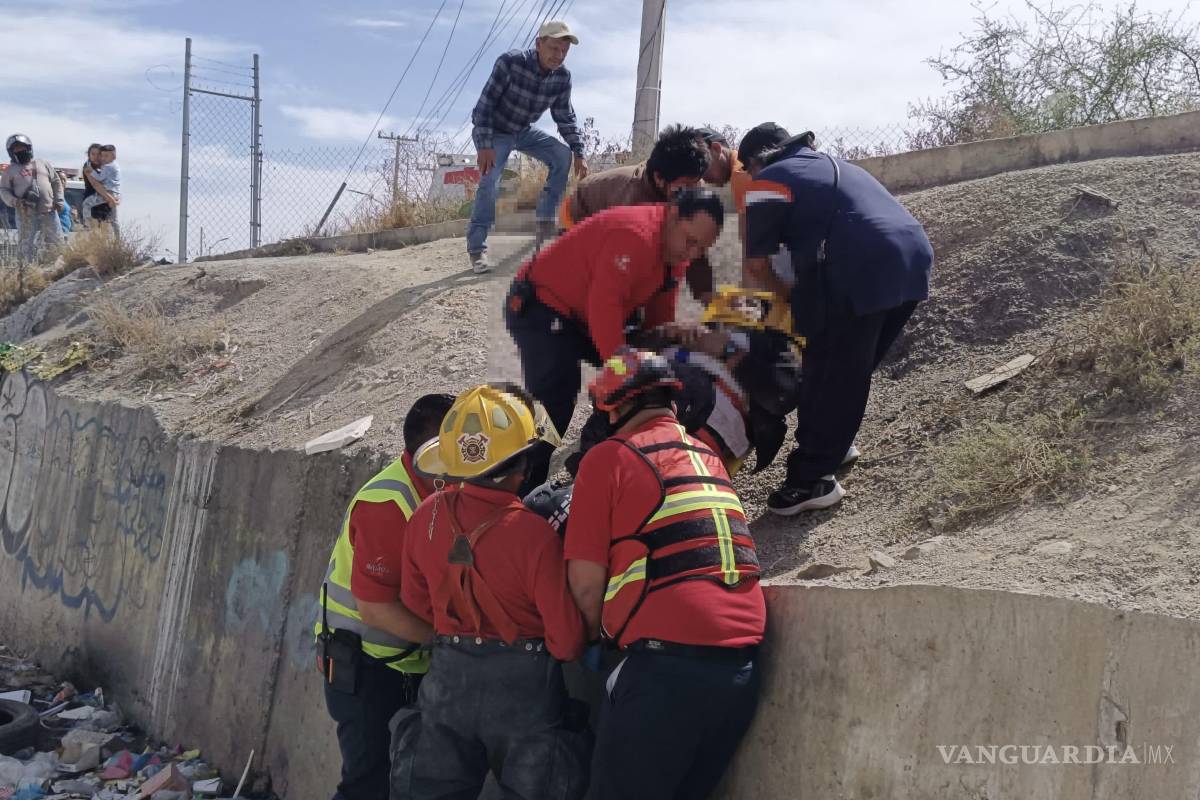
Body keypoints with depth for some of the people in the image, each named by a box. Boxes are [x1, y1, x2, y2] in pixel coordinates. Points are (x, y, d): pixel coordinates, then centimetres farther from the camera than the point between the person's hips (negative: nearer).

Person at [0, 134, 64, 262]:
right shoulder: (11, 170, 9)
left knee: (56, 242, 4)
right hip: (26, 214, -2)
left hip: (49, 211, 2)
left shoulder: (43, 163, 16)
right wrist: (13, 201, -14)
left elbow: (56, 182, 18)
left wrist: (58, 200, 5)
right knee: (26, 245, -4)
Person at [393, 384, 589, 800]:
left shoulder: (426, 516, -8)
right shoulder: (535, 536, -22)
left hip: (448, 682, 4)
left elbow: (415, 599, 7)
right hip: (522, 688, -4)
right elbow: (567, 642, -17)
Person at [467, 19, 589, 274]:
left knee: (563, 155, -14)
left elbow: (566, 118, -1)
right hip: (493, 130, -5)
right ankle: (477, 247, -17)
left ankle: (545, 220, -3)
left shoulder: (563, 77, -13)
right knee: (490, 180, -24)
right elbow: (485, 103, -27)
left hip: (524, 131, 5)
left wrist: (579, 153, -11)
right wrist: (485, 146, -34)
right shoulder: (510, 62, -29)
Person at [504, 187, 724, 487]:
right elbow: (604, 307, -33)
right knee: (555, 404, -19)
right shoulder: (635, 234, -29)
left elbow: (659, 316, 9)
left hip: (580, 314, 10)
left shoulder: (674, 247, 3)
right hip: (539, 308, -10)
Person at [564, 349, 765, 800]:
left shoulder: (611, 455, 0)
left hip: (669, 662, -7)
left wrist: (600, 634, 14)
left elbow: (586, 581, -4)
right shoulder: (708, 457, 21)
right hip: (742, 664, 7)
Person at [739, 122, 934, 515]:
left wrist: (789, 299, 18)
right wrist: (804, 296, 29)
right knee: (852, 368, 22)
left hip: (861, 270, -8)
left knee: (830, 373, 0)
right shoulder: (832, 164, 33)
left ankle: (811, 480, 3)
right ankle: (834, 443, 36)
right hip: (913, 259, 8)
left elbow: (754, 265, 3)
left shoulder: (769, 181, 8)